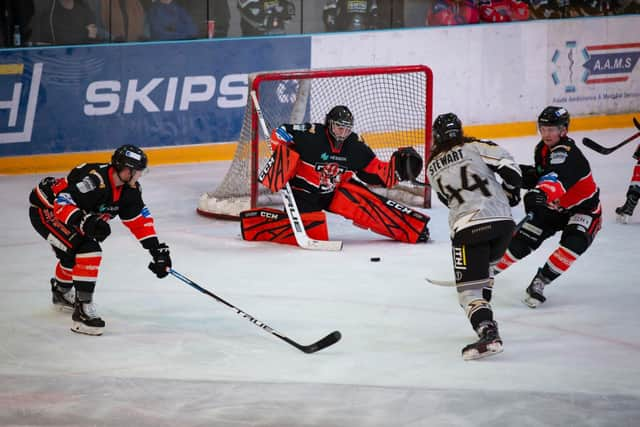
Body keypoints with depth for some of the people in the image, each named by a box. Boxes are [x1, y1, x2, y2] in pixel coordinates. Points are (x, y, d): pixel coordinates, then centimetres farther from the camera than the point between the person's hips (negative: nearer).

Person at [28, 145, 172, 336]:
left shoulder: (129, 190, -6)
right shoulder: (95, 180, -34)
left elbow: (140, 220, 2)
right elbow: (62, 201, -38)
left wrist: (157, 249, -3)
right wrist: (84, 221, -52)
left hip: (70, 216, 9)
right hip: (45, 210, -9)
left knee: (71, 254, 29)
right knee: (88, 249, -23)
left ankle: (62, 292, 59)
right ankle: (83, 309, -23)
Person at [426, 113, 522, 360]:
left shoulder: (432, 166, 16)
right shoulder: (473, 147, 9)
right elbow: (508, 165, -1)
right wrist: (511, 192, 16)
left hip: (468, 227, -2)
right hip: (503, 219, 2)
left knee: (469, 288, -6)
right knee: (484, 269, 29)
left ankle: (488, 333, -27)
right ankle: (484, 320, 29)